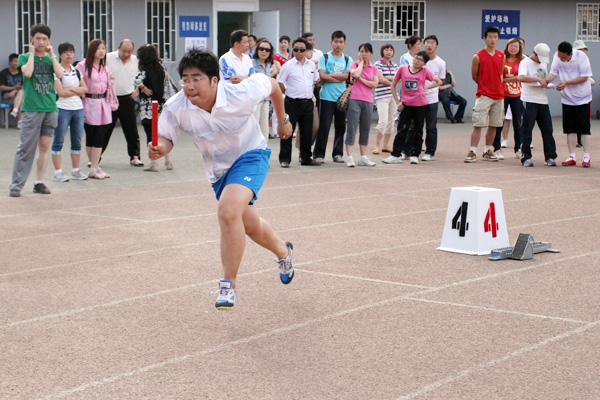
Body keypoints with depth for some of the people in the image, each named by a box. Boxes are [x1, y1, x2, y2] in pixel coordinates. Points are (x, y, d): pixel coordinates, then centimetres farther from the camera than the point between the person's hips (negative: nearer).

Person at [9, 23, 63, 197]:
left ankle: (39, 182, 12)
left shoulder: (51, 58, 13)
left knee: (45, 146, 5)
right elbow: (27, 72, -16)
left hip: (50, 108, 4)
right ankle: (16, 185, -3)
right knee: (26, 147, -6)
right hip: (31, 108, -3)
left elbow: (60, 75, -5)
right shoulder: (24, 57, 5)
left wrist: (52, 54, -1)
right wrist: (32, 54, -6)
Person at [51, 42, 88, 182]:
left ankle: (76, 171, 14)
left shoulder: (77, 71, 15)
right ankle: (58, 172, -1)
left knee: (77, 142, 7)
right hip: (62, 109, -6)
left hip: (78, 109, 6)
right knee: (58, 141, -3)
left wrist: (71, 88, -9)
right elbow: (60, 92, -13)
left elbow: (85, 89, 6)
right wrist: (78, 91, -5)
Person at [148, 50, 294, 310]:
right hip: (217, 169, 5)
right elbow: (166, 138, -13)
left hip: (250, 156, -5)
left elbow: (271, 84, -9)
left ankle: (228, 285, -16)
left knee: (228, 211, -29)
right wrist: (159, 149, -39)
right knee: (250, 226, 18)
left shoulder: (241, 95, -29)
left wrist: (283, 120, 5)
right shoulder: (176, 108, -24)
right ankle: (283, 252, 53)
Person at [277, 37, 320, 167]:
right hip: (292, 103, -5)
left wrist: (309, 93, 15)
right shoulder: (288, 66, -4)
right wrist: (289, 93, -1)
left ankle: (306, 158, 20)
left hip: (308, 102, 5)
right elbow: (280, 83, -1)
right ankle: (284, 159, 2)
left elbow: (315, 81, 22)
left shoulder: (311, 65, 10)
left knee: (307, 132, 10)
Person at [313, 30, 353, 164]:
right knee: (324, 126, -6)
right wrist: (340, 77, -7)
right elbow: (322, 76, -9)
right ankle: (319, 154, 1)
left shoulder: (348, 60, 11)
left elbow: (347, 76, -5)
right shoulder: (324, 58, 4)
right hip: (327, 97, -3)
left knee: (341, 127, 5)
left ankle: (338, 153, 15)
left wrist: (330, 75, -9)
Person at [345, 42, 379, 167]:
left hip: (368, 101, 4)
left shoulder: (374, 68, 11)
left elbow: (375, 84, -3)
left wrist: (361, 79, -9)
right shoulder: (354, 64, 2)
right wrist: (361, 62, -7)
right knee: (352, 129, -7)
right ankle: (349, 157, -6)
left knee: (365, 130, 8)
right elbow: (356, 74, -20)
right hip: (354, 99, -4)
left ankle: (363, 157, 15)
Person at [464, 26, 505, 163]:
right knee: (478, 124, -8)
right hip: (484, 95, -5)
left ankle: (488, 152, 16)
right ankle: (472, 152, -7)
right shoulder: (478, 56, -5)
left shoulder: (501, 56, 9)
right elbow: (474, 76, 3)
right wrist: (485, 86, 7)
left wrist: (498, 87, 12)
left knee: (493, 125, 8)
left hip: (499, 96, 5)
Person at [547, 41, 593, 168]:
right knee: (570, 128, 4)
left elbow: (585, 77, -18)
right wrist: (546, 80, -25)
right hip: (567, 97, 4)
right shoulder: (557, 56, -8)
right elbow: (553, 72, -3)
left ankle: (586, 157, 3)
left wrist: (566, 83, -24)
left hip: (582, 97, -3)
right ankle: (572, 157, 10)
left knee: (584, 128, -2)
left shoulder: (581, 57, -19)